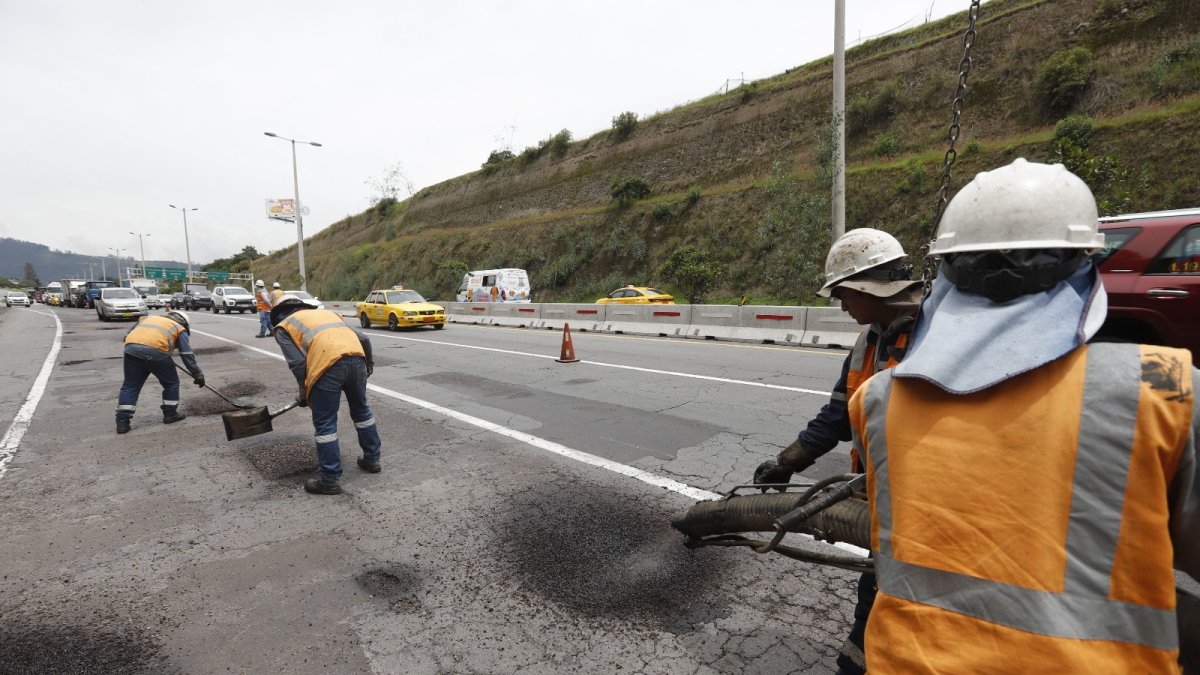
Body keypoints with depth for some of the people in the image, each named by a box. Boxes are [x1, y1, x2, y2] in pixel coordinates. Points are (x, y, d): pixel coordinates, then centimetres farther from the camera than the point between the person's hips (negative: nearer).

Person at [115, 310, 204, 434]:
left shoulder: (148, 317, 37)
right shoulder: (179, 328, 23)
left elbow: (127, 335, 31)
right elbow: (187, 355, 17)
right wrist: (198, 375, 19)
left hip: (131, 348, 4)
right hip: (156, 351, -4)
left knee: (130, 386, 15)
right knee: (171, 382, 17)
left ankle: (122, 422, 13)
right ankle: (170, 414, 26)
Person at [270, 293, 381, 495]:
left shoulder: (283, 326, 20)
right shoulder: (327, 312, 35)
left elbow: (297, 363, 5)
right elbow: (363, 339, 26)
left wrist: (304, 392, 19)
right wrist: (368, 362, 44)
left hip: (328, 365, -5)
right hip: (357, 359, 5)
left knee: (325, 424, 7)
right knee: (361, 410, 24)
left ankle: (330, 480, 12)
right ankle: (372, 459, 36)